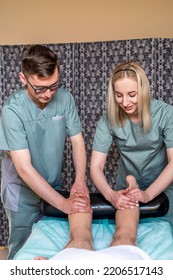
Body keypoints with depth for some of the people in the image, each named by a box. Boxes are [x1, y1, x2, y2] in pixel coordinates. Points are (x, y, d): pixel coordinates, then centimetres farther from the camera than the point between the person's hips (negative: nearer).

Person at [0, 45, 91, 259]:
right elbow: (24, 169, -28)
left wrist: (80, 181, -22)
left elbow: (77, 141, -7)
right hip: (23, 194, -3)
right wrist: (63, 203, -30)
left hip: (54, 187, 4)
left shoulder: (64, 98, -13)